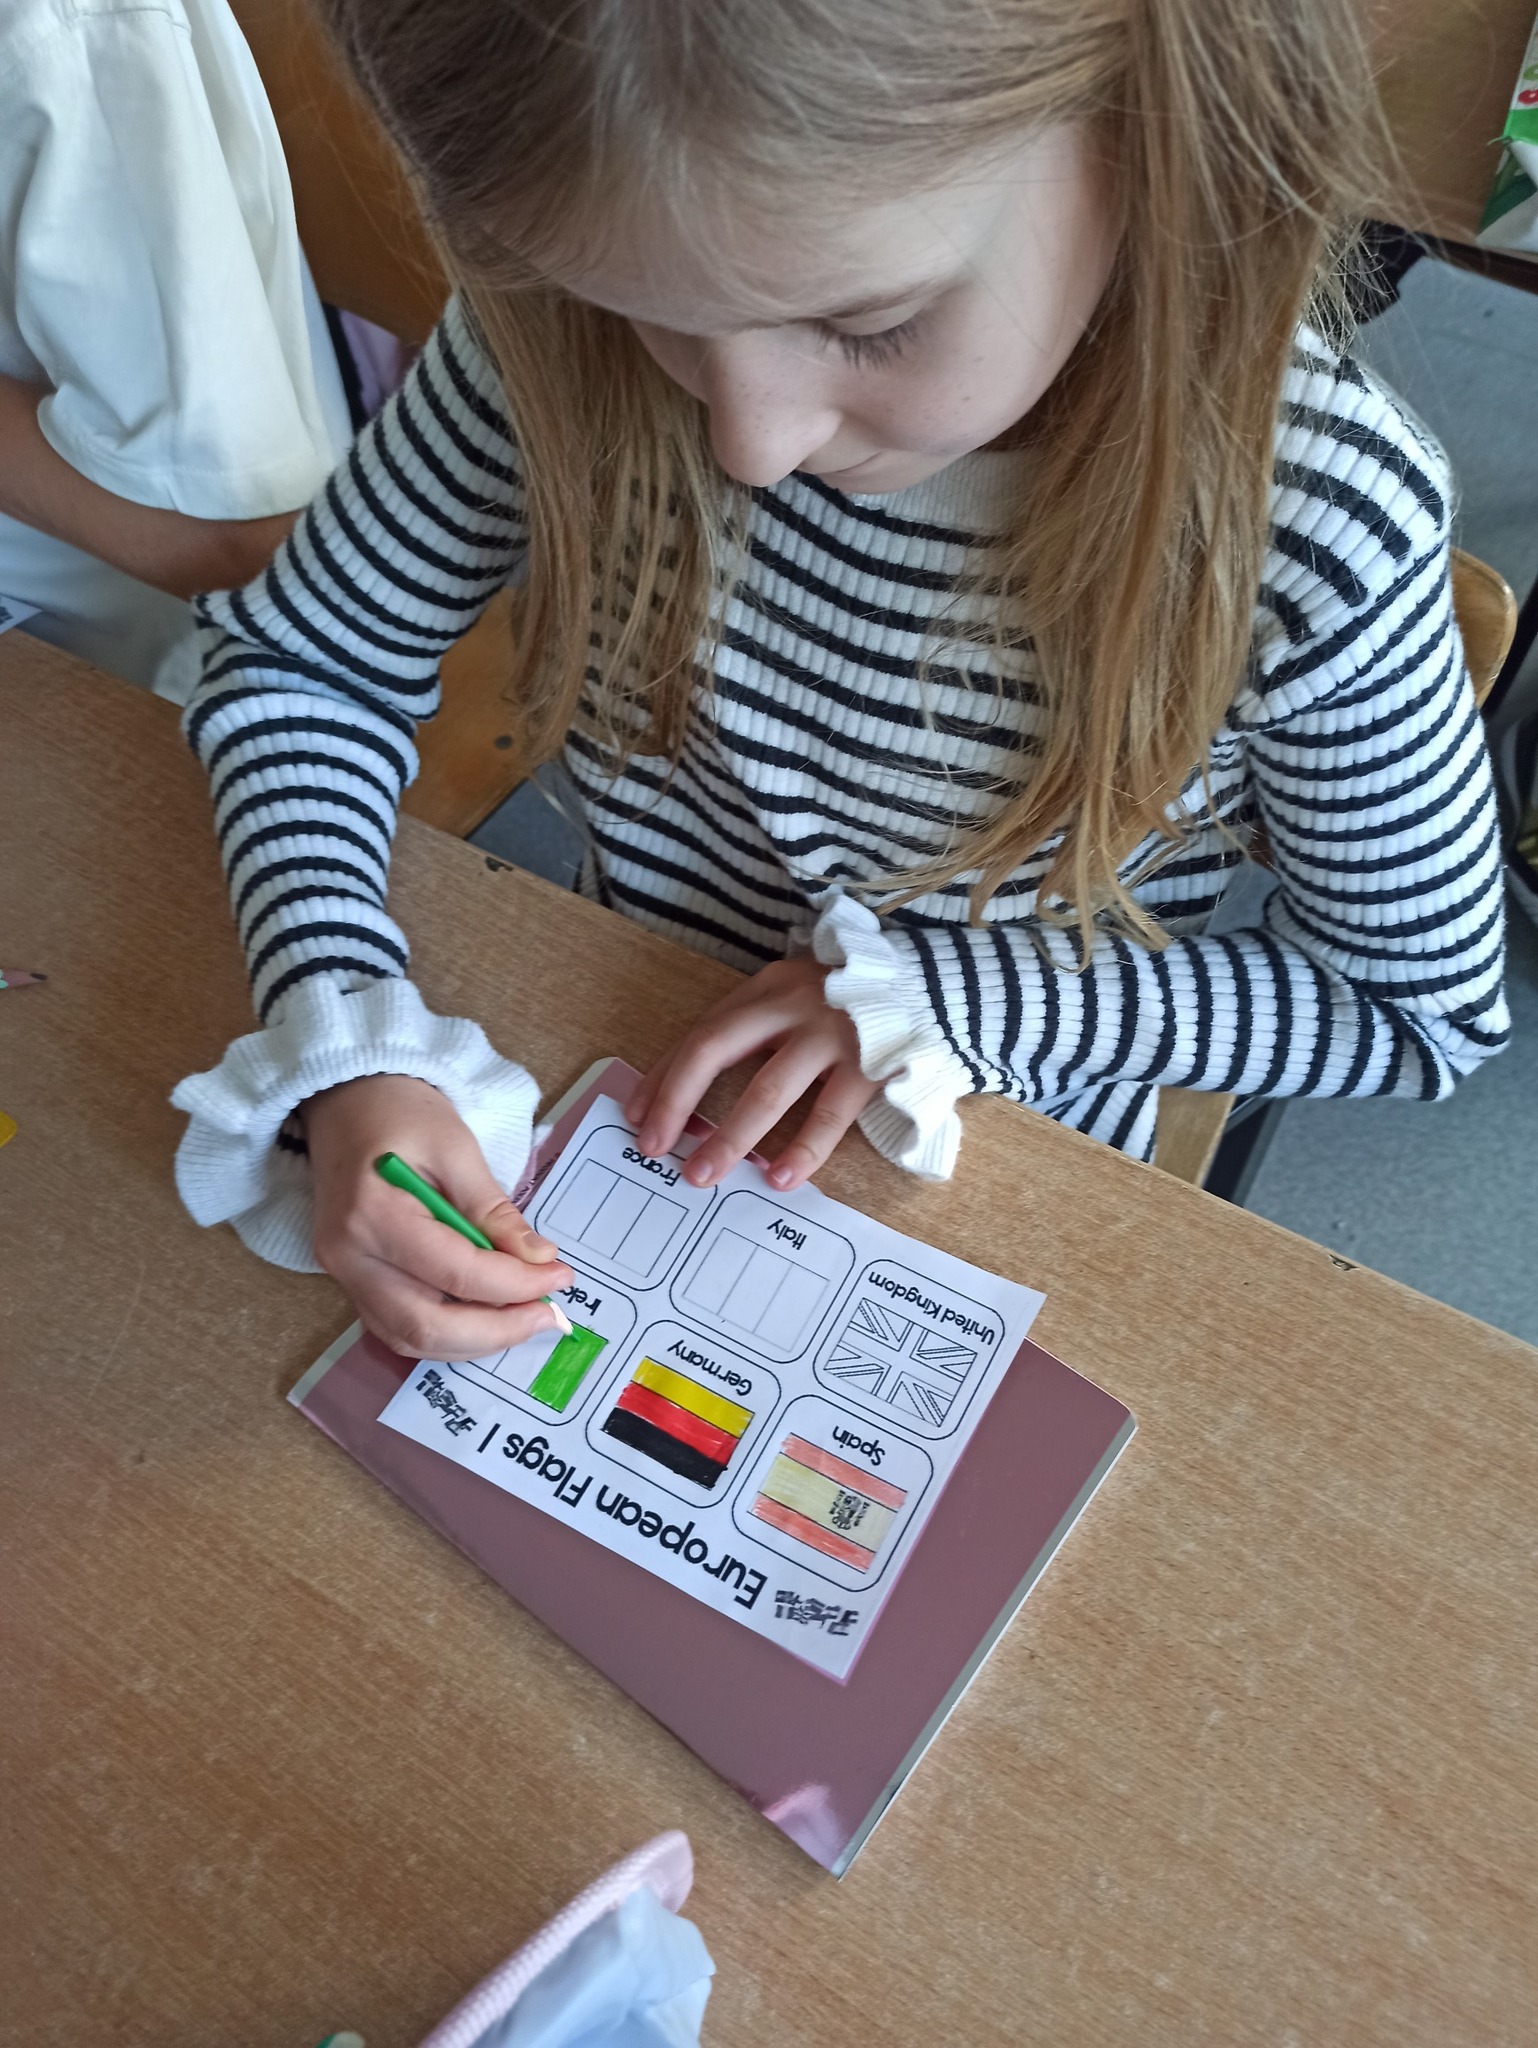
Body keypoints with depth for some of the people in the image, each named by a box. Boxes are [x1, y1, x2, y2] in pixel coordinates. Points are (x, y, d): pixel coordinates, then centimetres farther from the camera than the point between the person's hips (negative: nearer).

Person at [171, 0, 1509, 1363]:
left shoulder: (1319, 532, -27)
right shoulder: (562, 333, -21)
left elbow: (1427, 1011, -12)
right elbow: (299, 663, -9)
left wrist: (959, 992, -24)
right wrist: (342, 1055, -26)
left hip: (986, 1206, 0)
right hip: (623, 1079, 2)